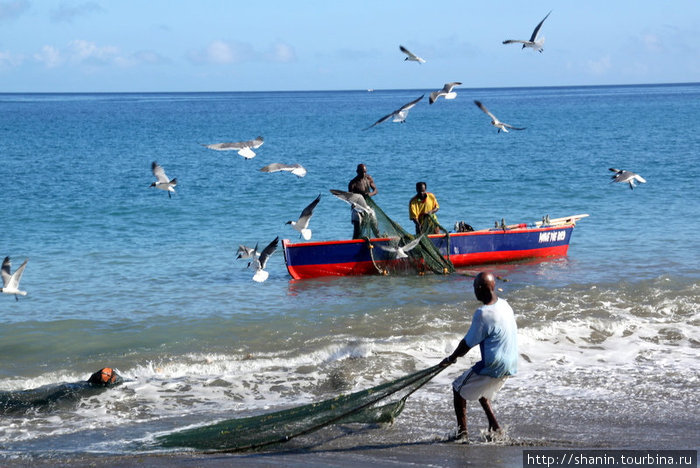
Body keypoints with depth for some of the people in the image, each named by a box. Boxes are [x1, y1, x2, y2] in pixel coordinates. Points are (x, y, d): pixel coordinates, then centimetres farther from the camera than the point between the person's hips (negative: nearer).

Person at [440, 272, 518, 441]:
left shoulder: (483, 314, -22)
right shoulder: (504, 305, 6)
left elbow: (467, 344, -13)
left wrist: (451, 359, 4)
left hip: (493, 367, -8)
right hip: (510, 365, 8)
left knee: (459, 389, 9)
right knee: (480, 391, 30)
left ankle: (462, 432, 9)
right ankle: (494, 427, 23)